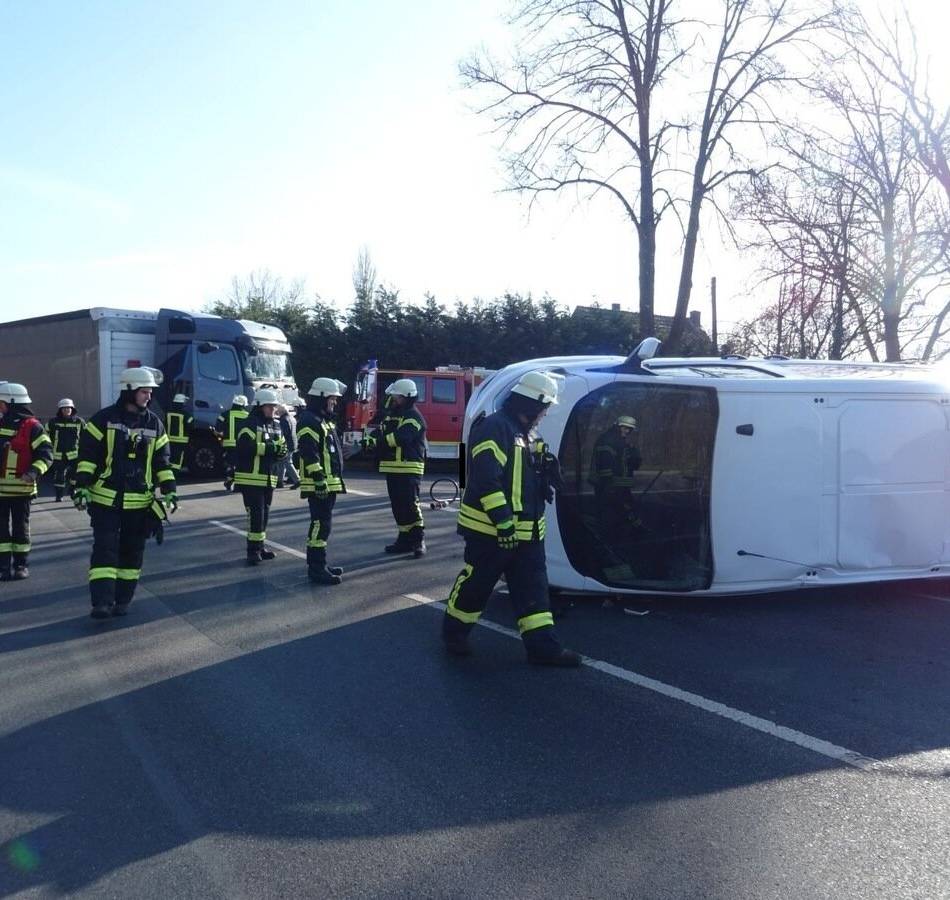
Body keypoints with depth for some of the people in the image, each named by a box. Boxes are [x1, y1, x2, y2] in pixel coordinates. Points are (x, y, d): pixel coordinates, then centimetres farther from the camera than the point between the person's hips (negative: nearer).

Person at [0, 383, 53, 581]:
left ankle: (21, 564, 15)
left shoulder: (31, 426, -10)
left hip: (21, 487, -5)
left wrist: (34, 471, -28)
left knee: (20, 527, 5)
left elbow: (46, 453, -14)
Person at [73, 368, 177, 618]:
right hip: (105, 499, -3)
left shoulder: (154, 423, 8)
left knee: (132, 551, 7)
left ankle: (122, 600, 17)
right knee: (105, 549, -7)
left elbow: (162, 461, 12)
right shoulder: (104, 419, -3)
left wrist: (169, 491, 6)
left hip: (140, 501, 3)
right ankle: (102, 602, -8)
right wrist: (82, 486, -10)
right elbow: (87, 455, -3)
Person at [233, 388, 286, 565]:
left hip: (269, 478, 8)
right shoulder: (250, 424, -9)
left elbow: (282, 448, 15)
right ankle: (253, 550, -4)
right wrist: (269, 448, -22)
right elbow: (245, 447, -23)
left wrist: (280, 451, -9)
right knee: (255, 514, -9)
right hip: (251, 477, -8)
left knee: (264, 513, 14)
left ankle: (260, 545, 25)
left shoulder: (276, 426, 16)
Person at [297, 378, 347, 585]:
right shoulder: (309, 420, -13)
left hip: (329, 483, 11)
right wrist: (319, 478, -26)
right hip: (319, 484, -11)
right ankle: (317, 568, -9)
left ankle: (317, 565, 22)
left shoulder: (325, 420, 20)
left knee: (322, 524, 15)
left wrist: (334, 480, 27)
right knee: (321, 524, -11)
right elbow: (309, 452, -22)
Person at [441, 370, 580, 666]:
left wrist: (547, 469, 3)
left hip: (526, 531, 9)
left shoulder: (526, 433, 15)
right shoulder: (494, 428, -16)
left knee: (533, 588, 7)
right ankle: (454, 632, 24)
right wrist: (503, 522, -24)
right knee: (476, 584, 5)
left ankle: (542, 645, 10)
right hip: (491, 530, -9)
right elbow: (486, 480, -23)